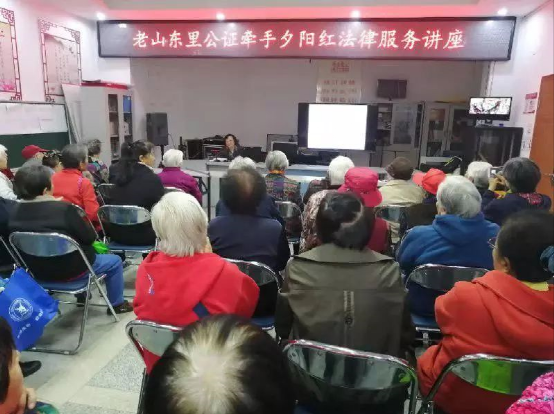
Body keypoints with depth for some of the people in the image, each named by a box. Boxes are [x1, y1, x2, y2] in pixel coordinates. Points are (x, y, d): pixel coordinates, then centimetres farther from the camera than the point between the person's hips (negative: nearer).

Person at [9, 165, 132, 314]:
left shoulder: (15, 212, -7)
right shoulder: (63, 208, -26)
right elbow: (89, 237, -16)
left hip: (38, 271, 7)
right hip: (70, 270, -7)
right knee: (115, 261, 15)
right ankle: (116, 304, 26)